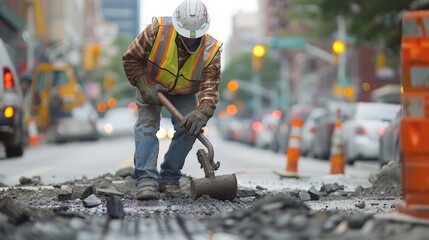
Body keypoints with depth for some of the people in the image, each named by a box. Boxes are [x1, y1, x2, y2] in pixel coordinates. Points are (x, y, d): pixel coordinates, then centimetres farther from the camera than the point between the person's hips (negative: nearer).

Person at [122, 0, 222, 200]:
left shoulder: (211, 51, -28)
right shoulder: (157, 31, -33)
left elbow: (209, 88, -32)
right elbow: (130, 59, -20)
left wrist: (201, 114, -51)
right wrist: (144, 86, -29)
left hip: (184, 93, 2)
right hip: (151, 86, -2)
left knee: (189, 129, -15)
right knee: (147, 124, -20)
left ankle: (169, 179, 0)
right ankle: (146, 180, -25)